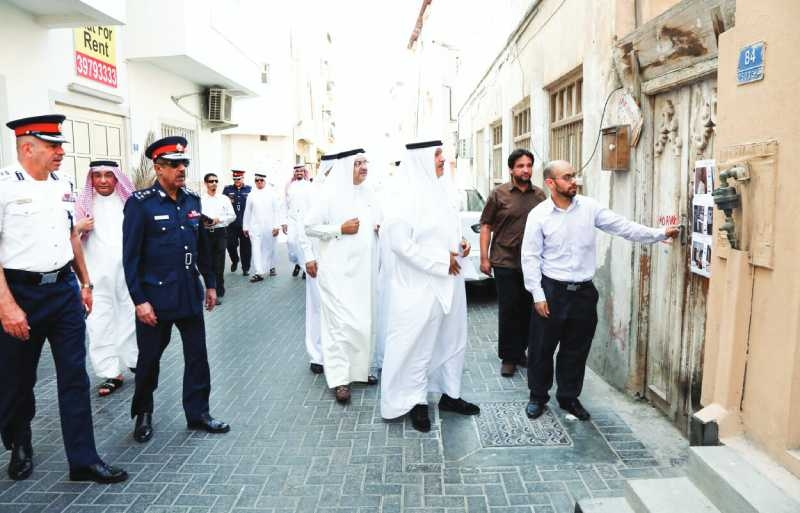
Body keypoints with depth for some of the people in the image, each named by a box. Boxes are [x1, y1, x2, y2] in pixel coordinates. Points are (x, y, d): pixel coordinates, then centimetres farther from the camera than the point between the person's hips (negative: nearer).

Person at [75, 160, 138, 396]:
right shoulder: (84, 203, 4)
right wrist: (78, 228, -15)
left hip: (128, 272, 0)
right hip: (97, 276, 0)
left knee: (131, 319, 9)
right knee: (100, 324, 0)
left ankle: (136, 362, 25)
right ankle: (111, 373, 9)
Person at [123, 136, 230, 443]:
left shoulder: (192, 200, 5)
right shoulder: (140, 203, -11)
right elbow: (130, 256, -11)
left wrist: (210, 284, 13)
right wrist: (139, 300, -14)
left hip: (190, 294, 5)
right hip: (156, 296, -4)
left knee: (197, 355, 9)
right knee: (149, 358, 12)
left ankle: (198, 413, 24)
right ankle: (143, 414, 33)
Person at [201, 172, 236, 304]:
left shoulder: (224, 199, 5)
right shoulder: (200, 200, 2)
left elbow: (232, 216, 4)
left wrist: (218, 219, -9)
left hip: (220, 232, 0)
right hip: (205, 233, 0)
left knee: (219, 264, 0)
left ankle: (219, 292, 10)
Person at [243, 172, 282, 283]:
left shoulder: (271, 194, 3)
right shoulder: (251, 195, 7)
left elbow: (277, 210, 1)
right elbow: (247, 212, 11)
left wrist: (276, 226, -5)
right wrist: (245, 227, 10)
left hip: (269, 227, -1)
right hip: (255, 227, 1)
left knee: (268, 248, 8)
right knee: (256, 249, -6)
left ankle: (270, 267, 28)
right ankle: (258, 273, -7)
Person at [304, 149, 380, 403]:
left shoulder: (368, 193, 10)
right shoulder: (330, 193, -7)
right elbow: (310, 227, -7)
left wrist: (381, 227, 0)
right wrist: (340, 229, -16)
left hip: (364, 268, 6)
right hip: (339, 269, -6)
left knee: (363, 320, 11)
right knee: (341, 321, -5)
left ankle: (359, 368, 26)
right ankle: (339, 379, 3)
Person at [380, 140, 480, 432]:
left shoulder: (444, 190, 8)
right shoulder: (406, 196, -15)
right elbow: (399, 242, -20)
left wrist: (460, 243, 1)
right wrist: (440, 261, -18)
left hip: (449, 281, 8)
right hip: (420, 284, -8)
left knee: (452, 338, 17)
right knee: (418, 342, 5)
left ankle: (450, 394, 34)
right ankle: (417, 402, 23)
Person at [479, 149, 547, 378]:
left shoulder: (540, 195, 7)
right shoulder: (499, 194, -2)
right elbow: (486, 226, 0)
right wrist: (484, 258, -5)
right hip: (505, 264, -3)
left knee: (528, 310, 10)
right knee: (508, 311, 2)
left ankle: (520, 351, 27)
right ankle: (508, 357, 14)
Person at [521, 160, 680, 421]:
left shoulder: (589, 207, 0)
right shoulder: (538, 215, -8)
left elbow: (622, 226, 1)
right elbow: (530, 257, -7)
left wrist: (660, 233, -7)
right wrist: (538, 295, -10)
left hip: (583, 291, 3)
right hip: (552, 291, -3)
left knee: (576, 349, 13)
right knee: (542, 348, 7)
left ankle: (569, 397, 30)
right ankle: (538, 396, 26)